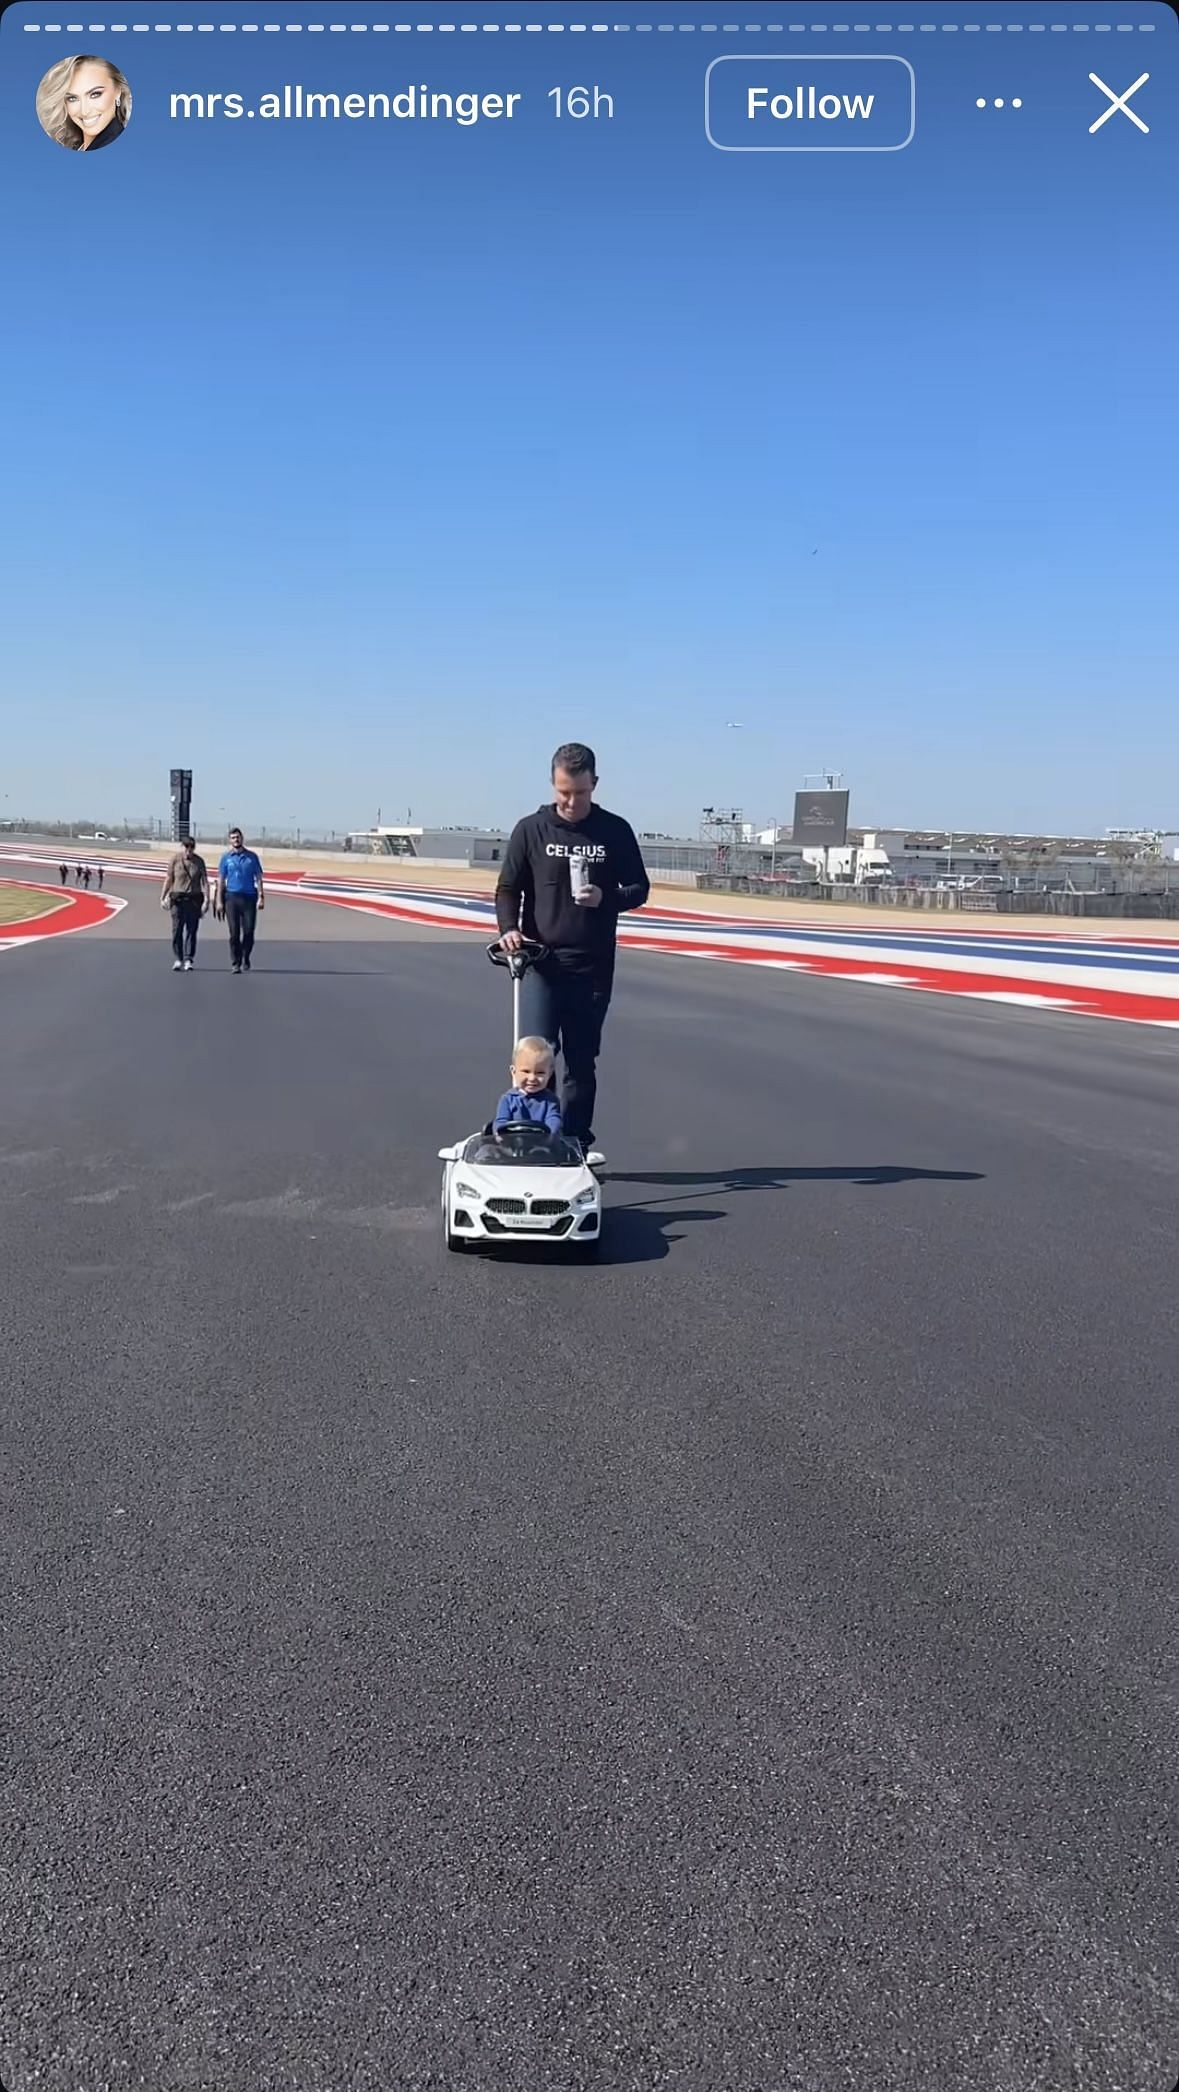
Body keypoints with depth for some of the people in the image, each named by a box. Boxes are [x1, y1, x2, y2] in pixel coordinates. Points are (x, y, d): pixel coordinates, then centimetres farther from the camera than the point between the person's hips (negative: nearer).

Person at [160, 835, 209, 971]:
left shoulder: (199, 862, 3)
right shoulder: (175, 861, 2)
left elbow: (204, 882, 1)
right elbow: (168, 880, 7)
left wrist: (206, 900, -8)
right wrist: (163, 898, 4)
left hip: (194, 899, 0)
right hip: (178, 899, 0)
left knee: (191, 930, 1)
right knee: (177, 929, -3)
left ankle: (188, 960, 6)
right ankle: (177, 960, 4)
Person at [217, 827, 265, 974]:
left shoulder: (252, 857, 8)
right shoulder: (226, 858, 8)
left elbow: (258, 878, 8)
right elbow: (221, 880, 8)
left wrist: (261, 897, -2)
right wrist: (219, 901, 1)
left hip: (249, 897, 0)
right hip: (232, 897, 0)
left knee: (249, 930, -3)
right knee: (234, 932, -2)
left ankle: (246, 958, 18)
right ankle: (235, 963, 3)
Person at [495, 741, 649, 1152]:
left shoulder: (616, 831, 3)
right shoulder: (531, 829, 2)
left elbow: (639, 888, 8)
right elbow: (507, 889, 6)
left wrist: (606, 898, -13)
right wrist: (509, 928, -14)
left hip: (593, 966, 1)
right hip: (541, 962, -1)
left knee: (581, 1063, 8)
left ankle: (575, 1149, 16)